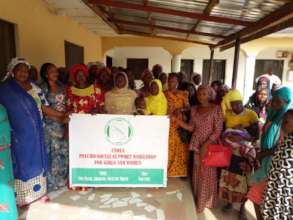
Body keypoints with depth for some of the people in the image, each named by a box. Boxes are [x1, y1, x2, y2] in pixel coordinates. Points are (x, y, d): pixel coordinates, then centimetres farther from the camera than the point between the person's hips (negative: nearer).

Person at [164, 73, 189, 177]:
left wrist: (180, 109, -17)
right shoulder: (164, 94, 7)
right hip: (168, 123, 0)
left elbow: (187, 107, 1)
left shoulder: (183, 94, 5)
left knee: (180, 146, 3)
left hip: (180, 124, 0)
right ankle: (166, 169, 14)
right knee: (168, 146, 2)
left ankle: (181, 171, 15)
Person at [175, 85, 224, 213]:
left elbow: (218, 131, -12)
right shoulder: (194, 109, 6)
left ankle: (206, 201, 24)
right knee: (197, 171, 14)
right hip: (197, 144, 5)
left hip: (210, 145, -4)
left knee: (208, 173, 4)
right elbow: (191, 128, 5)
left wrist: (205, 145, -19)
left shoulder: (216, 109, -9)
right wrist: (177, 120, -7)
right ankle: (198, 198, 34)